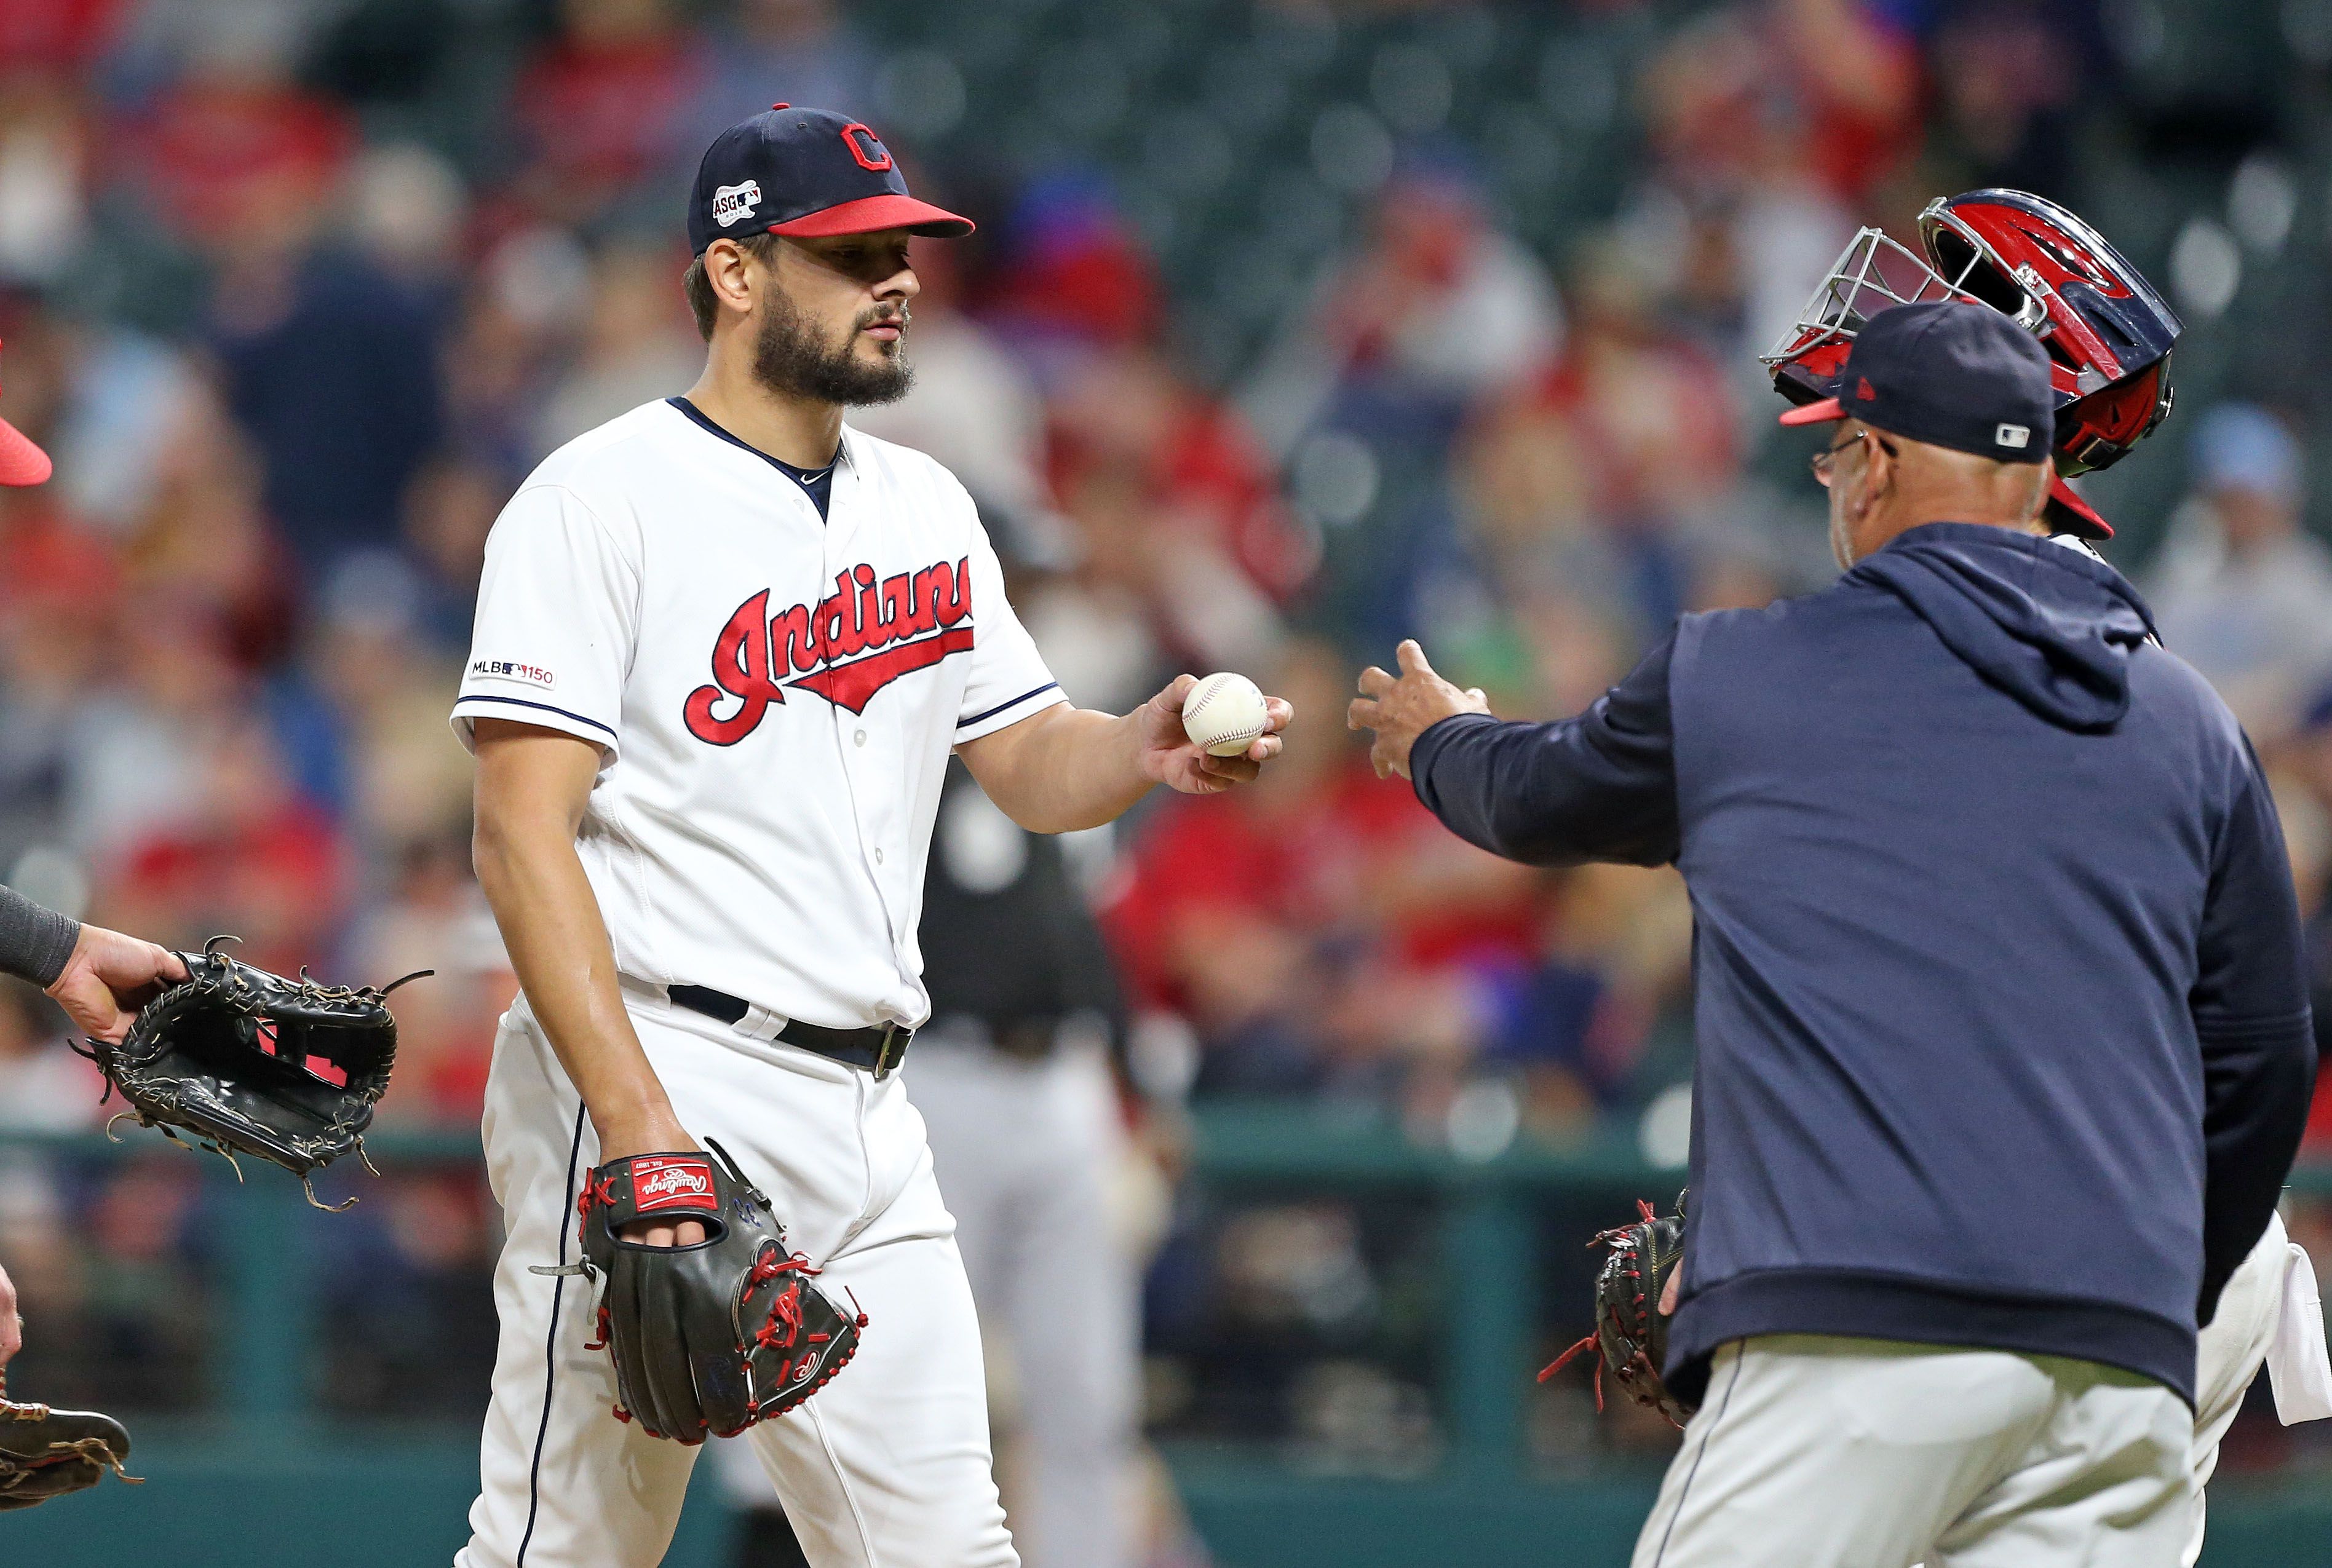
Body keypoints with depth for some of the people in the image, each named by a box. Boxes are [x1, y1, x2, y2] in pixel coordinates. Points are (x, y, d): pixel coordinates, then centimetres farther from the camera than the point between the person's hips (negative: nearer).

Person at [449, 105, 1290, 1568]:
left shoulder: (928, 508, 16)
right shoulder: (603, 499, -6)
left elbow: (1029, 763, 20)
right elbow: (525, 836, -13)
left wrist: (1150, 747, -5)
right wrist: (634, 1116, -23)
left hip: (868, 1117, 7)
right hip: (657, 1080, -7)